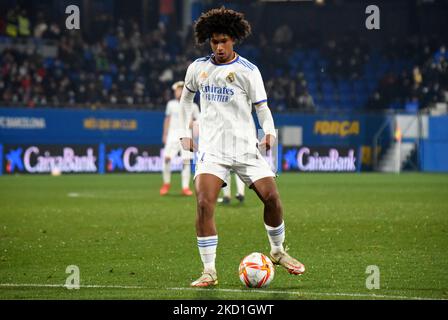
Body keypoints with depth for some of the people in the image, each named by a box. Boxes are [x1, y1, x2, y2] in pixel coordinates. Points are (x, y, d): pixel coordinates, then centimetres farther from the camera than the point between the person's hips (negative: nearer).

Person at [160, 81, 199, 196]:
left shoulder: (193, 106, 2)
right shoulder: (171, 104, 10)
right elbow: (167, 119, 17)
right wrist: (165, 134, 12)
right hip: (173, 134, 1)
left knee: (186, 161, -5)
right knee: (167, 157, -11)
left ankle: (185, 187, 0)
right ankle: (166, 183, 6)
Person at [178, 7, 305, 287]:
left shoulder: (248, 71, -3)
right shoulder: (198, 68, 6)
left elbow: (262, 107, -1)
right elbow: (186, 97, 23)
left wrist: (270, 132, -20)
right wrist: (185, 133, 17)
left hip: (245, 147, -1)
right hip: (211, 148, 1)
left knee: (272, 197, -7)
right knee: (204, 203, -19)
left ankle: (278, 251, 20)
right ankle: (209, 272, -14)